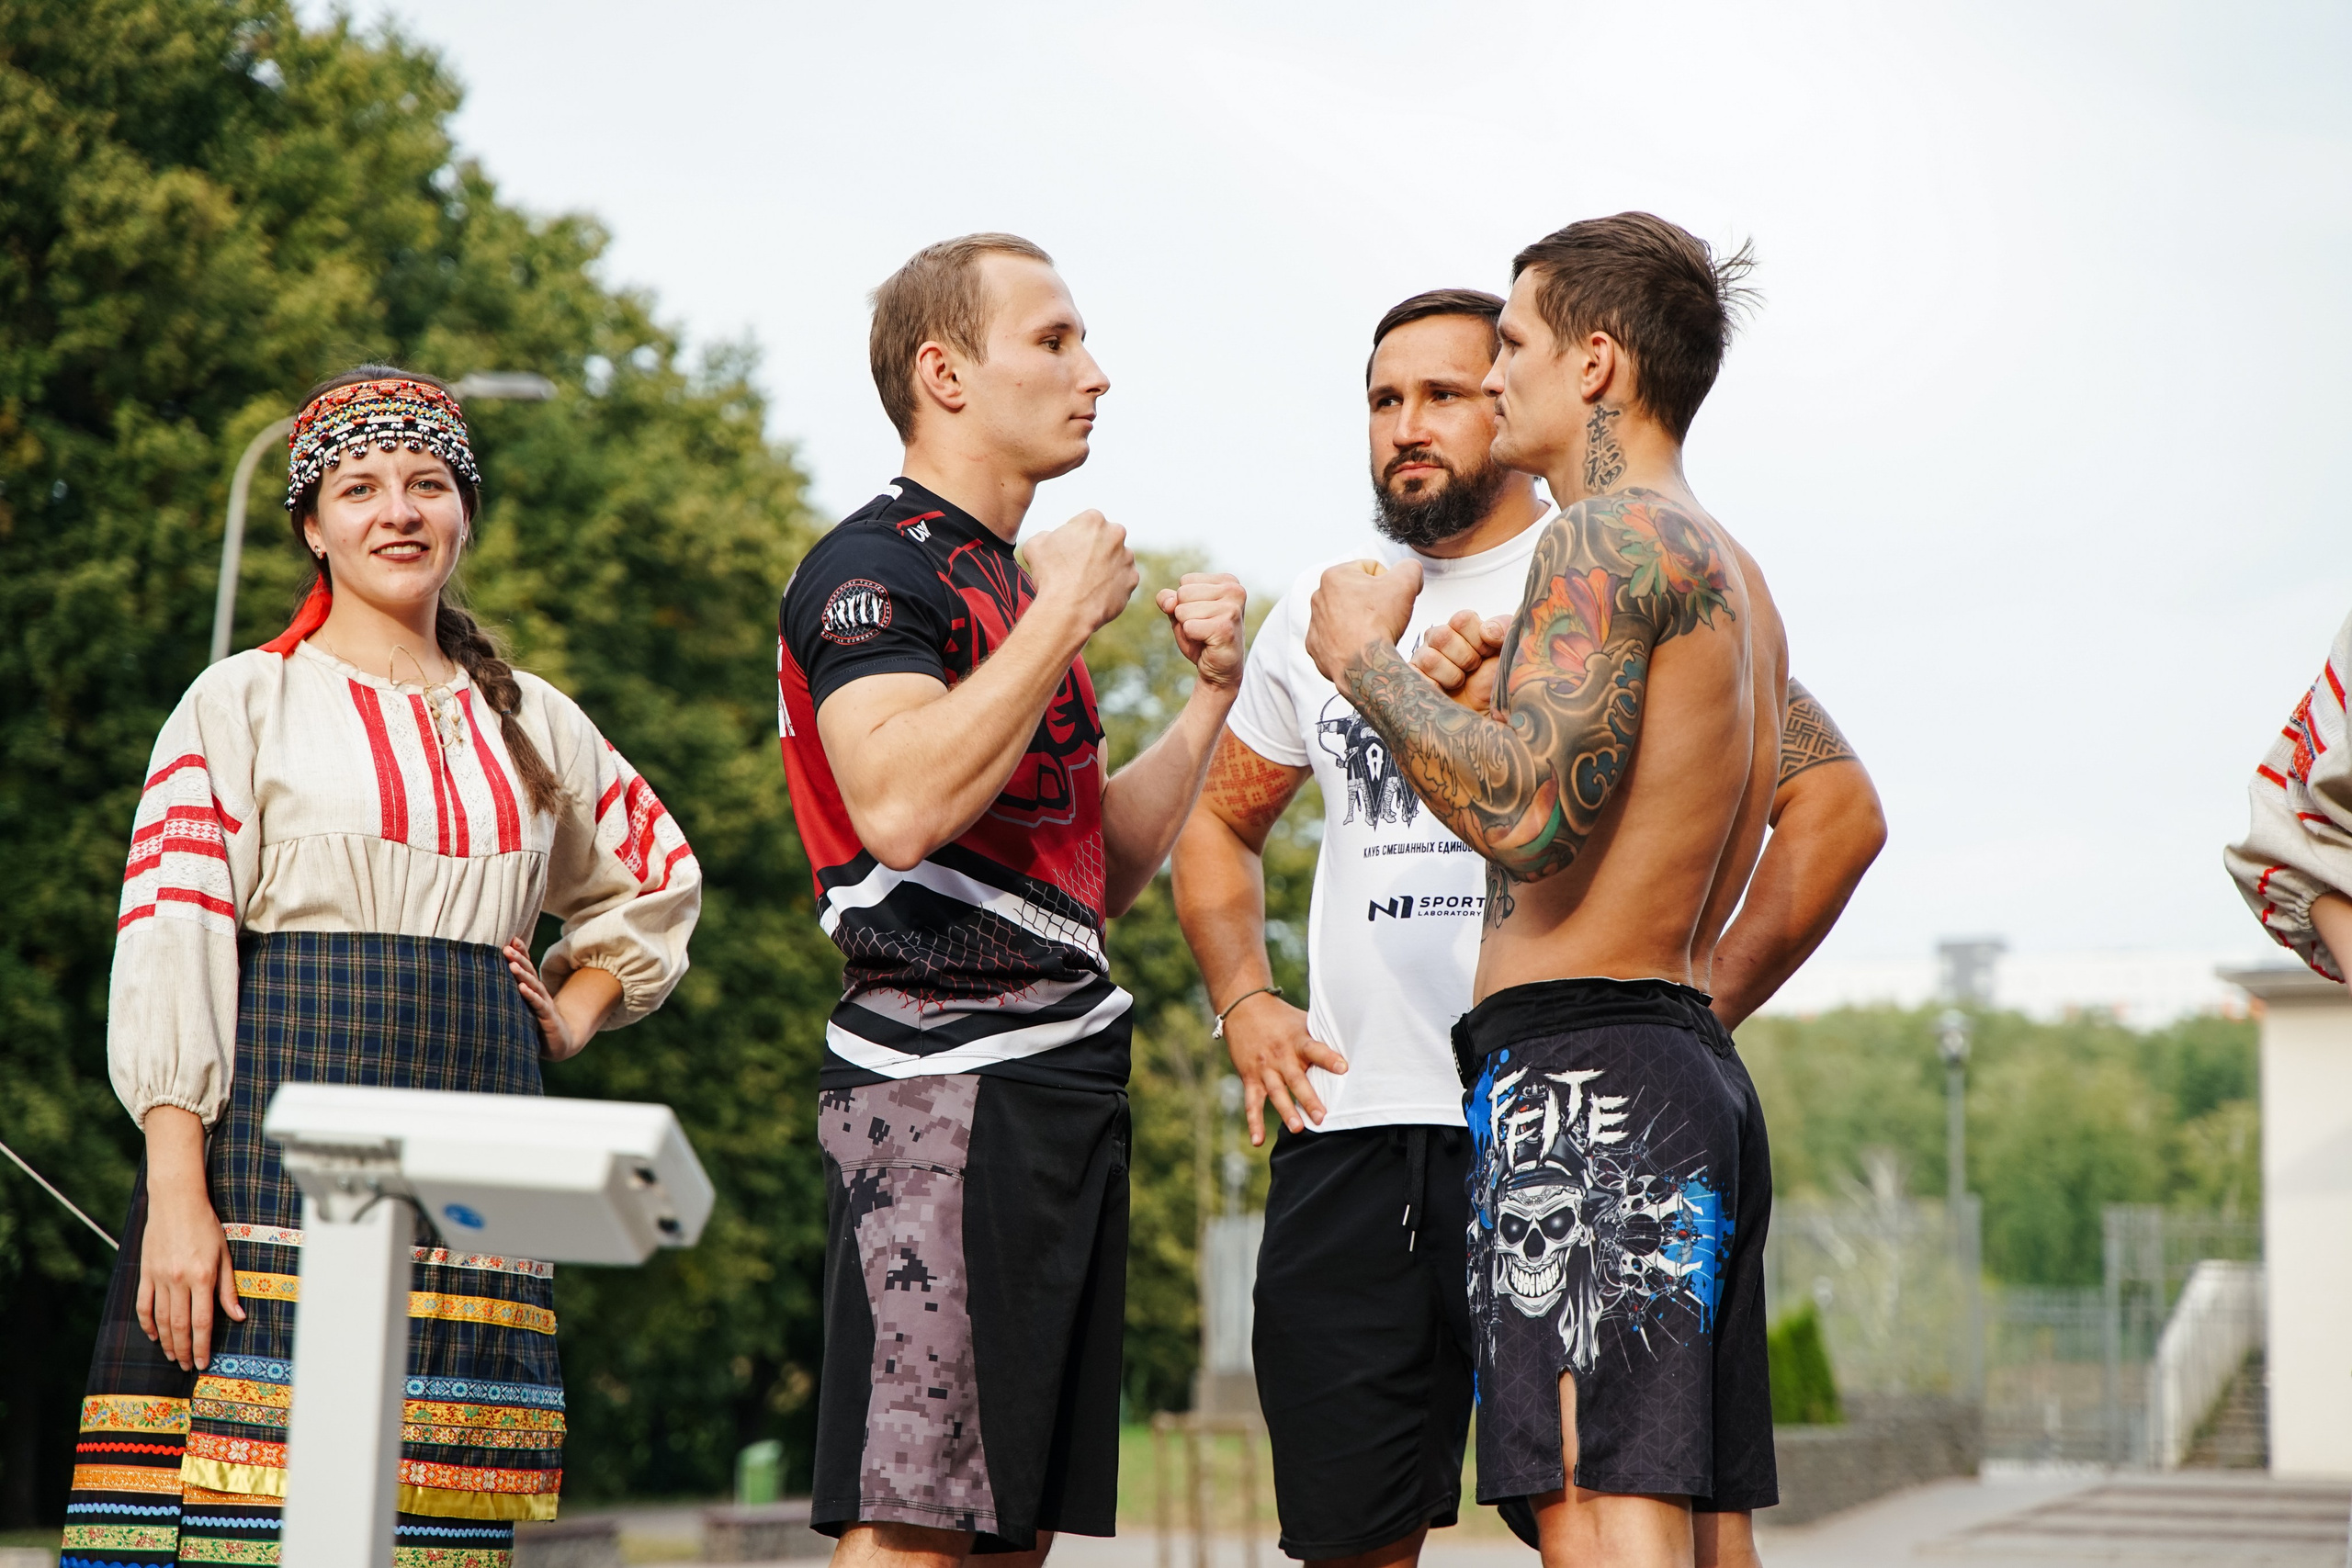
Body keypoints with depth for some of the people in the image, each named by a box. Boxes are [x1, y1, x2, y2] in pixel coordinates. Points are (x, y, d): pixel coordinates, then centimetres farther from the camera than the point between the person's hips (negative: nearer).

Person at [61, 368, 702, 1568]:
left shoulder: (532, 723, 19)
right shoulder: (243, 703, 6)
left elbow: (657, 886, 35)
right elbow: (168, 949, -3)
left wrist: (567, 1019, 17)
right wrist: (176, 1196, -13)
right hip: (277, 1151, -4)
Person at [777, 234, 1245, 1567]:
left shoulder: (1019, 593, 22)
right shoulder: (871, 571, -6)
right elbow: (899, 803, -25)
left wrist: (1214, 694, 14)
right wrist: (1066, 614, -14)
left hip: (1066, 1077, 9)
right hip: (943, 1070, -9)